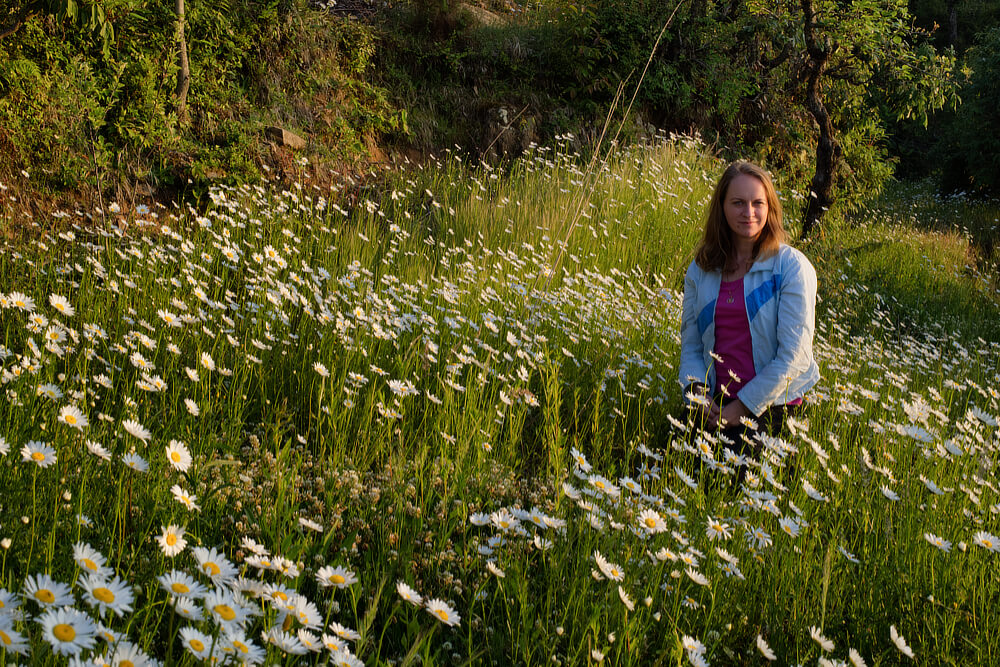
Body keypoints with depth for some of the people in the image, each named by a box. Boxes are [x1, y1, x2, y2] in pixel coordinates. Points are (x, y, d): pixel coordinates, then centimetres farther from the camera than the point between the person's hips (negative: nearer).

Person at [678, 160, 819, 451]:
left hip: (769, 405, -4)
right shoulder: (700, 269, 9)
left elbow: (794, 356, -10)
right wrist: (697, 393, -7)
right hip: (714, 402, 4)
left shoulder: (792, 267, -5)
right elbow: (690, 344, 12)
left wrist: (743, 407, -12)